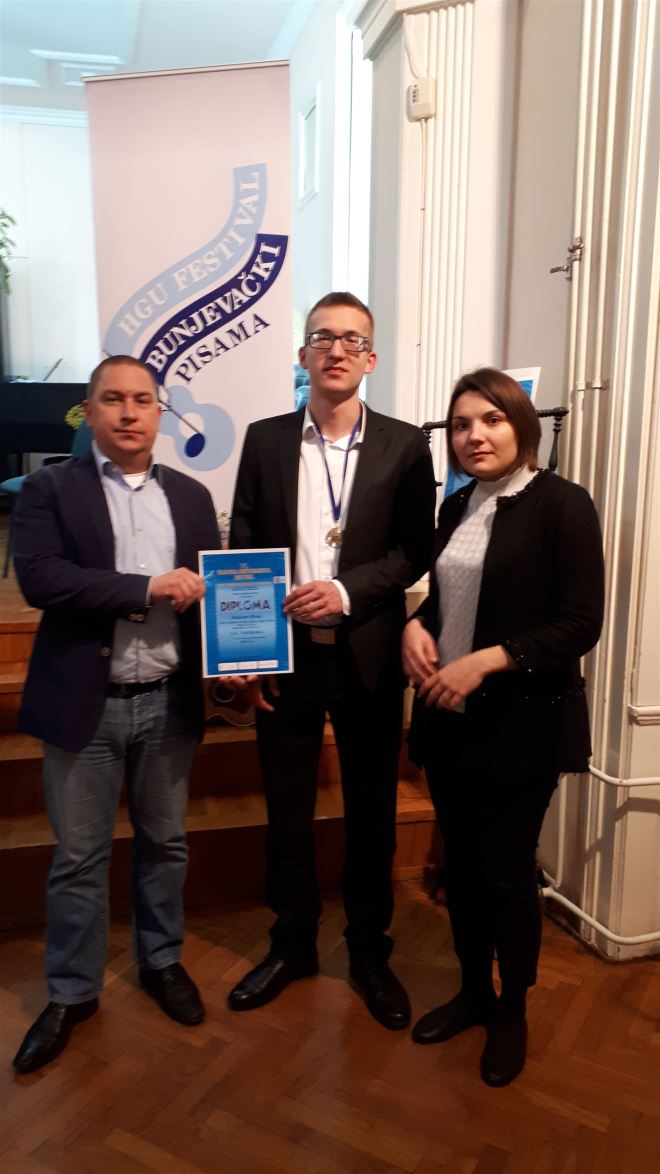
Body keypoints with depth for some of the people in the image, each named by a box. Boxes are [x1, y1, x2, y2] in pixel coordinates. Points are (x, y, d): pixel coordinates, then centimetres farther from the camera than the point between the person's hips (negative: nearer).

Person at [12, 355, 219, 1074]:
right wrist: (147, 588, -19)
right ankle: (71, 993, 29)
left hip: (169, 702, 3)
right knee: (78, 856, 10)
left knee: (164, 842, 17)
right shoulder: (50, 488, -2)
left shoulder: (191, 496, 8)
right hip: (85, 704, -3)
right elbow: (39, 578, -16)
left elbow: (209, 586, 8)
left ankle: (161, 960, 38)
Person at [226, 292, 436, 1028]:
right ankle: (292, 944, 34)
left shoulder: (403, 445, 0)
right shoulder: (265, 440, 3)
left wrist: (346, 590, -18)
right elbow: (242, 551, 3)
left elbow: (416, 551, -3)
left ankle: (369, 951, 32)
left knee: (371, 810, 12)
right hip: (284, 655, 1)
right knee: (287, 809, 13)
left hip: (367, 656, -1)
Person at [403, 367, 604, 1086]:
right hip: (448, 720, 6)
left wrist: (484, 662, -22)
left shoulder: (562, 504, -11)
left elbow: (580, 624, -15)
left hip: (520, 723, -6)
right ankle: (473, 991, 39)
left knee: (507, 871, 9)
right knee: (461, 864, 17)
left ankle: (512, 1013, 33)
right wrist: (416, 626, -4)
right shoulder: (457, 506, 9)